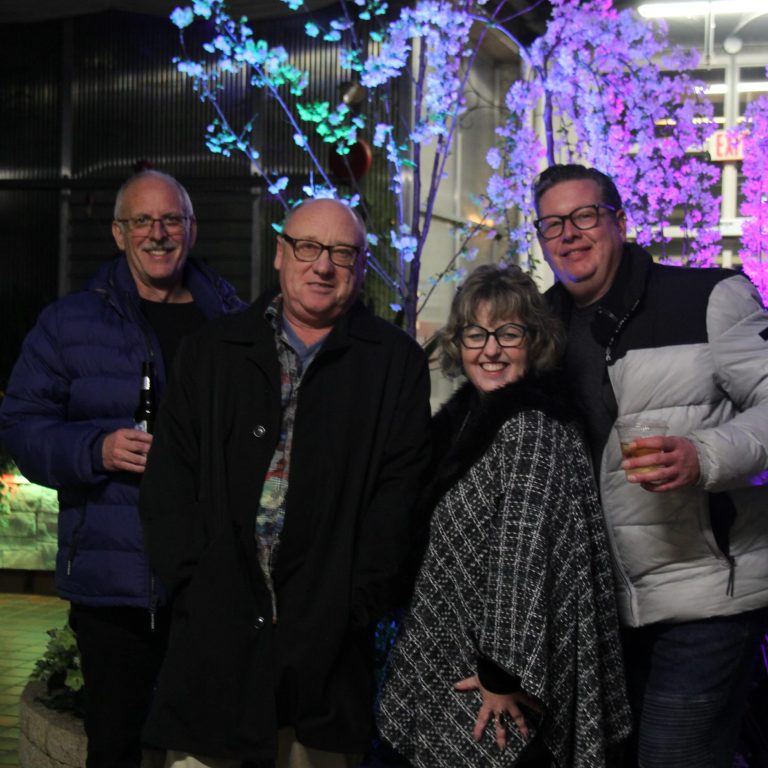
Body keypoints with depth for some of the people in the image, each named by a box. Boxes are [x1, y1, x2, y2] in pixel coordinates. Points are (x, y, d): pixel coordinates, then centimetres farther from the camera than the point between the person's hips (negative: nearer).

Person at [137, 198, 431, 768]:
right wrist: (194, 586, -4)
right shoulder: (212, 353, 10)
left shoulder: (396, 363, 5)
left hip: (329, 637, -1)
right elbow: (169, 480, 7)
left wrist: (356, 605, -8)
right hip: (216, 629, 1)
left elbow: (399, 491, -1)